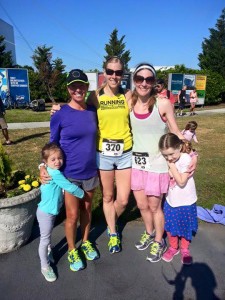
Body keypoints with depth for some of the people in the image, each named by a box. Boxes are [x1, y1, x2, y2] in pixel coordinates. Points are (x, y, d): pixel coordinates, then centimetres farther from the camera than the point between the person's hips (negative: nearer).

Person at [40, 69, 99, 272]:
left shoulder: (93, 111, -1)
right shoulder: (60, 115, -13)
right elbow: (53, 144, -2)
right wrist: (44, 167, -14)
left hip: (90, 172, 4)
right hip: (69, 174, -3)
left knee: (87, 210, 19)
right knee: (73, 215, 8)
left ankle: (86, 242, 43)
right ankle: (72, 250, 33)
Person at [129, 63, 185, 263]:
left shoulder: (163, 104, -12)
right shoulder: (129, 103, -2)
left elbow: (175, 132, -4)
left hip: (157, 163, -4)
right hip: (136, 162, 4)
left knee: (154, 206, 10)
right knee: (142, 205, 17)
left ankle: (159, 242, 37)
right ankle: (149, 233, 47)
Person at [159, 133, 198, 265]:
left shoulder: (186, 159, -22)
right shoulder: (167, 160, -7)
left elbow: (181, 181, -25)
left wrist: (172, 166, -24)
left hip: (186, 202, -4)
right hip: (171, 201, 4)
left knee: (186, 227, 15)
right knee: (170, 227, 15)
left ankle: (185, 249, 40)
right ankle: (173, 247, 39)